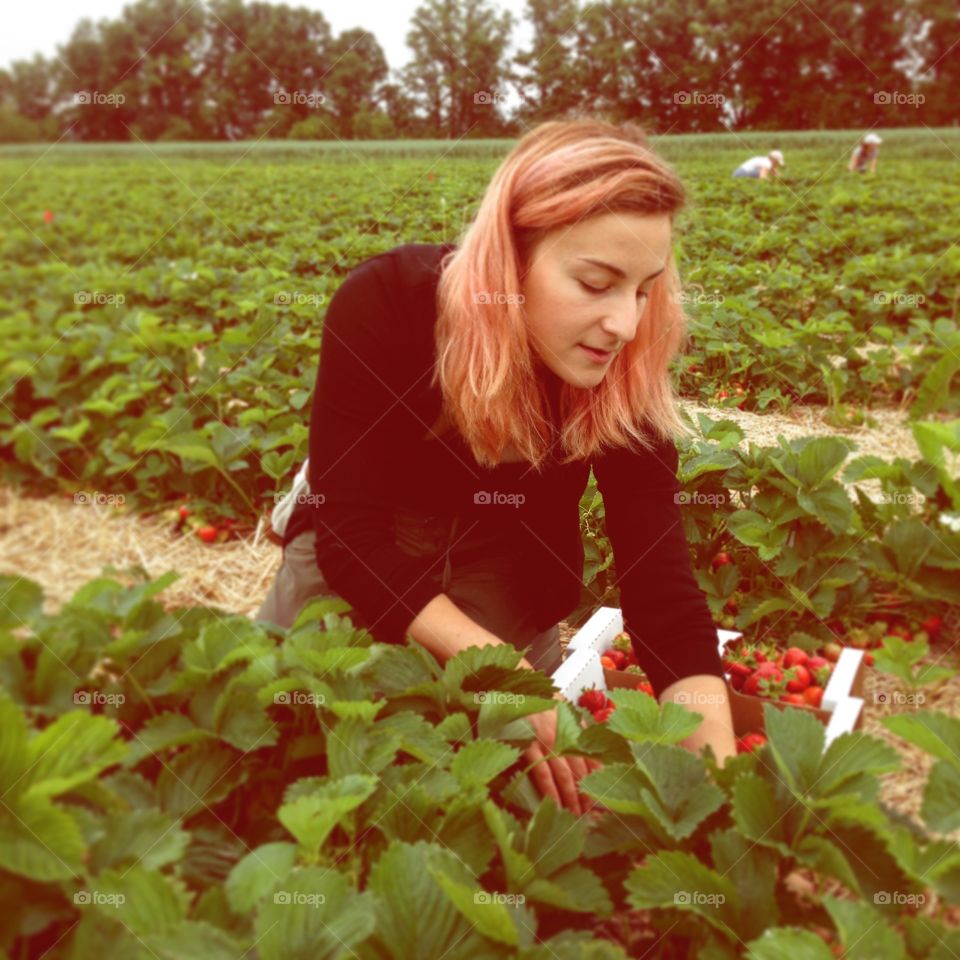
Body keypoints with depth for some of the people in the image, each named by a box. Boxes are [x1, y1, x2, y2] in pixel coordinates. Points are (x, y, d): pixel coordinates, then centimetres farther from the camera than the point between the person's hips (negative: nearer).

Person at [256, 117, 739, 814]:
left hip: (509, 561, 1)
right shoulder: (383, 306, -30)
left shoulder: (623, 373, -24)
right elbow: (351, 530, -31)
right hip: (362, 544, 0)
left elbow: (663, 583, -28)